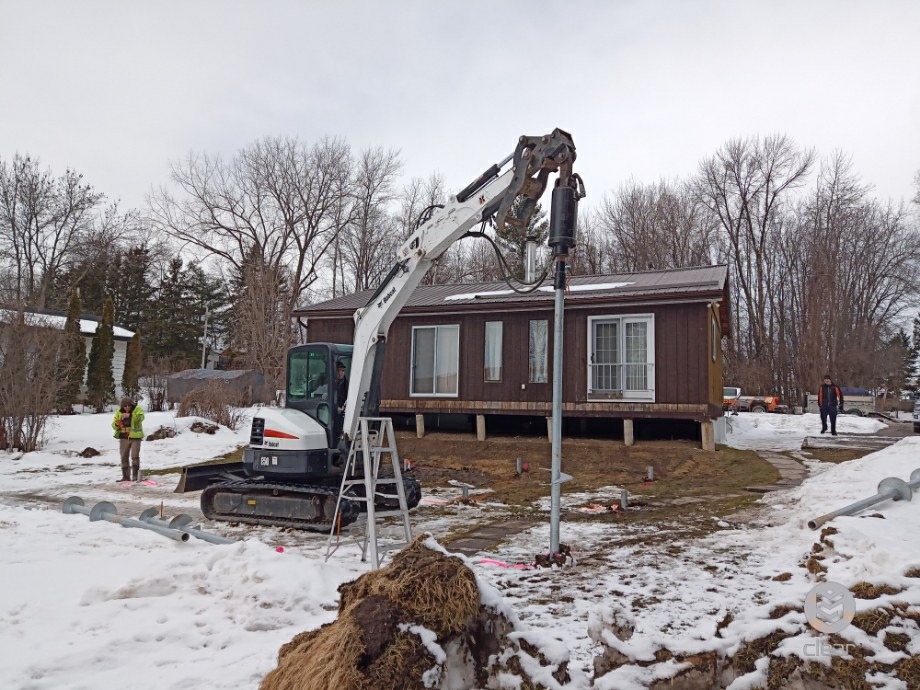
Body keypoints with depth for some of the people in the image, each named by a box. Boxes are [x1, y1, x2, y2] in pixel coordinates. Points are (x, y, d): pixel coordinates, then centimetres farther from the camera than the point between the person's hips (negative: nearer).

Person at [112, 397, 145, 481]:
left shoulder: (137, 409, -7)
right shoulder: (119, 411, 3)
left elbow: (141, 417, -29)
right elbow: (114, 425, 7)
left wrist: (130, 415, -42)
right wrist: (117, 425, -17)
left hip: (135, 437, -4)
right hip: (124, 437, 4)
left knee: (135, 456, -7)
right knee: (124, 457, 9)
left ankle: (135, 475, 3)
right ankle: (125, 476, 18)